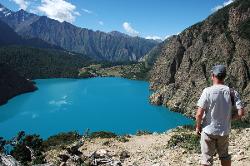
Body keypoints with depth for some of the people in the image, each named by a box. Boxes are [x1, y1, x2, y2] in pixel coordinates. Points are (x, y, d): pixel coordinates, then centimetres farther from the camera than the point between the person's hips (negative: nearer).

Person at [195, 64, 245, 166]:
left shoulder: (208, 91, -17)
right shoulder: (232, 92, -6)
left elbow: (199, 114, -19)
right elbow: (241, 113, -8)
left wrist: (198, 127, -3)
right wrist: (229, 118, 9)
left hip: (208, 130, -4)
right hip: (224, 131, 4)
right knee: (224, 156, 24)